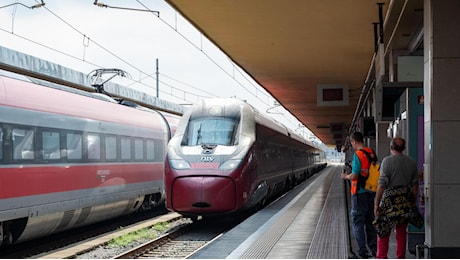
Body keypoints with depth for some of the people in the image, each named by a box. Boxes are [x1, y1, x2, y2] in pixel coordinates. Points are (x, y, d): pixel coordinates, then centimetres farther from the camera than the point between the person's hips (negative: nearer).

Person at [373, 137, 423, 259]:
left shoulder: (387, 161, -9)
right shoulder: (412, 162, 6)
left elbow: (382, 184, -13)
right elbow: (415, 185, 10)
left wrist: (376, 203, -8)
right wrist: (412, 202, 20)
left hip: (390, 199, -4)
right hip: (406, 200, 5)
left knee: (383, 231, 3)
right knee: (401, 232, 11)